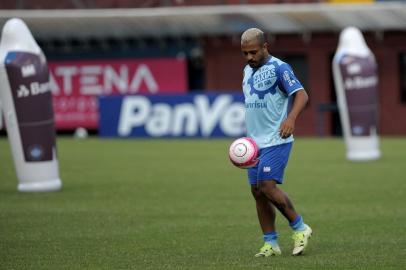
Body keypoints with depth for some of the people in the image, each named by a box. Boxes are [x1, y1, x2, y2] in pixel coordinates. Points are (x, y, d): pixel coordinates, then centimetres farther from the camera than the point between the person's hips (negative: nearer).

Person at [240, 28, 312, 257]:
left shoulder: (278, 68, -10)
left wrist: (291, 118, -35)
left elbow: (301, 95, -18)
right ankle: (271, 243, 11)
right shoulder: (248, 70, 15)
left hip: (276, 141, -8)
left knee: (268, 186, -16)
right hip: (255, 142, 8)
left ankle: (300, 228, 0)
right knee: (257, 191, 5)